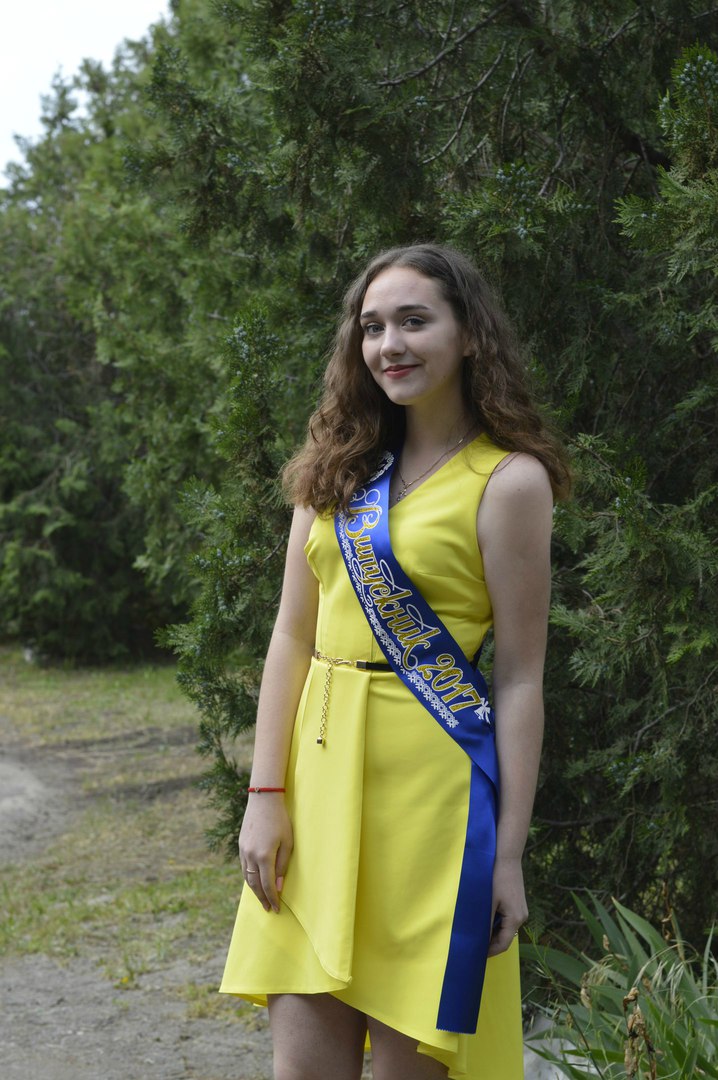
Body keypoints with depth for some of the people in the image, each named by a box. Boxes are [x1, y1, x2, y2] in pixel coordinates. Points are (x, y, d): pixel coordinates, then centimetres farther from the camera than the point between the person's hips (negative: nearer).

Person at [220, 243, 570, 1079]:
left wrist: (509, 855, -9)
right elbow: (291, 638, 8)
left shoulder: (507, 480, -5)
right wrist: (266, 794, -1)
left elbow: (519, 679, -7)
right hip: (320, 766, 5)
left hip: (429, 781, -5)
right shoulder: (337, 470, 10)